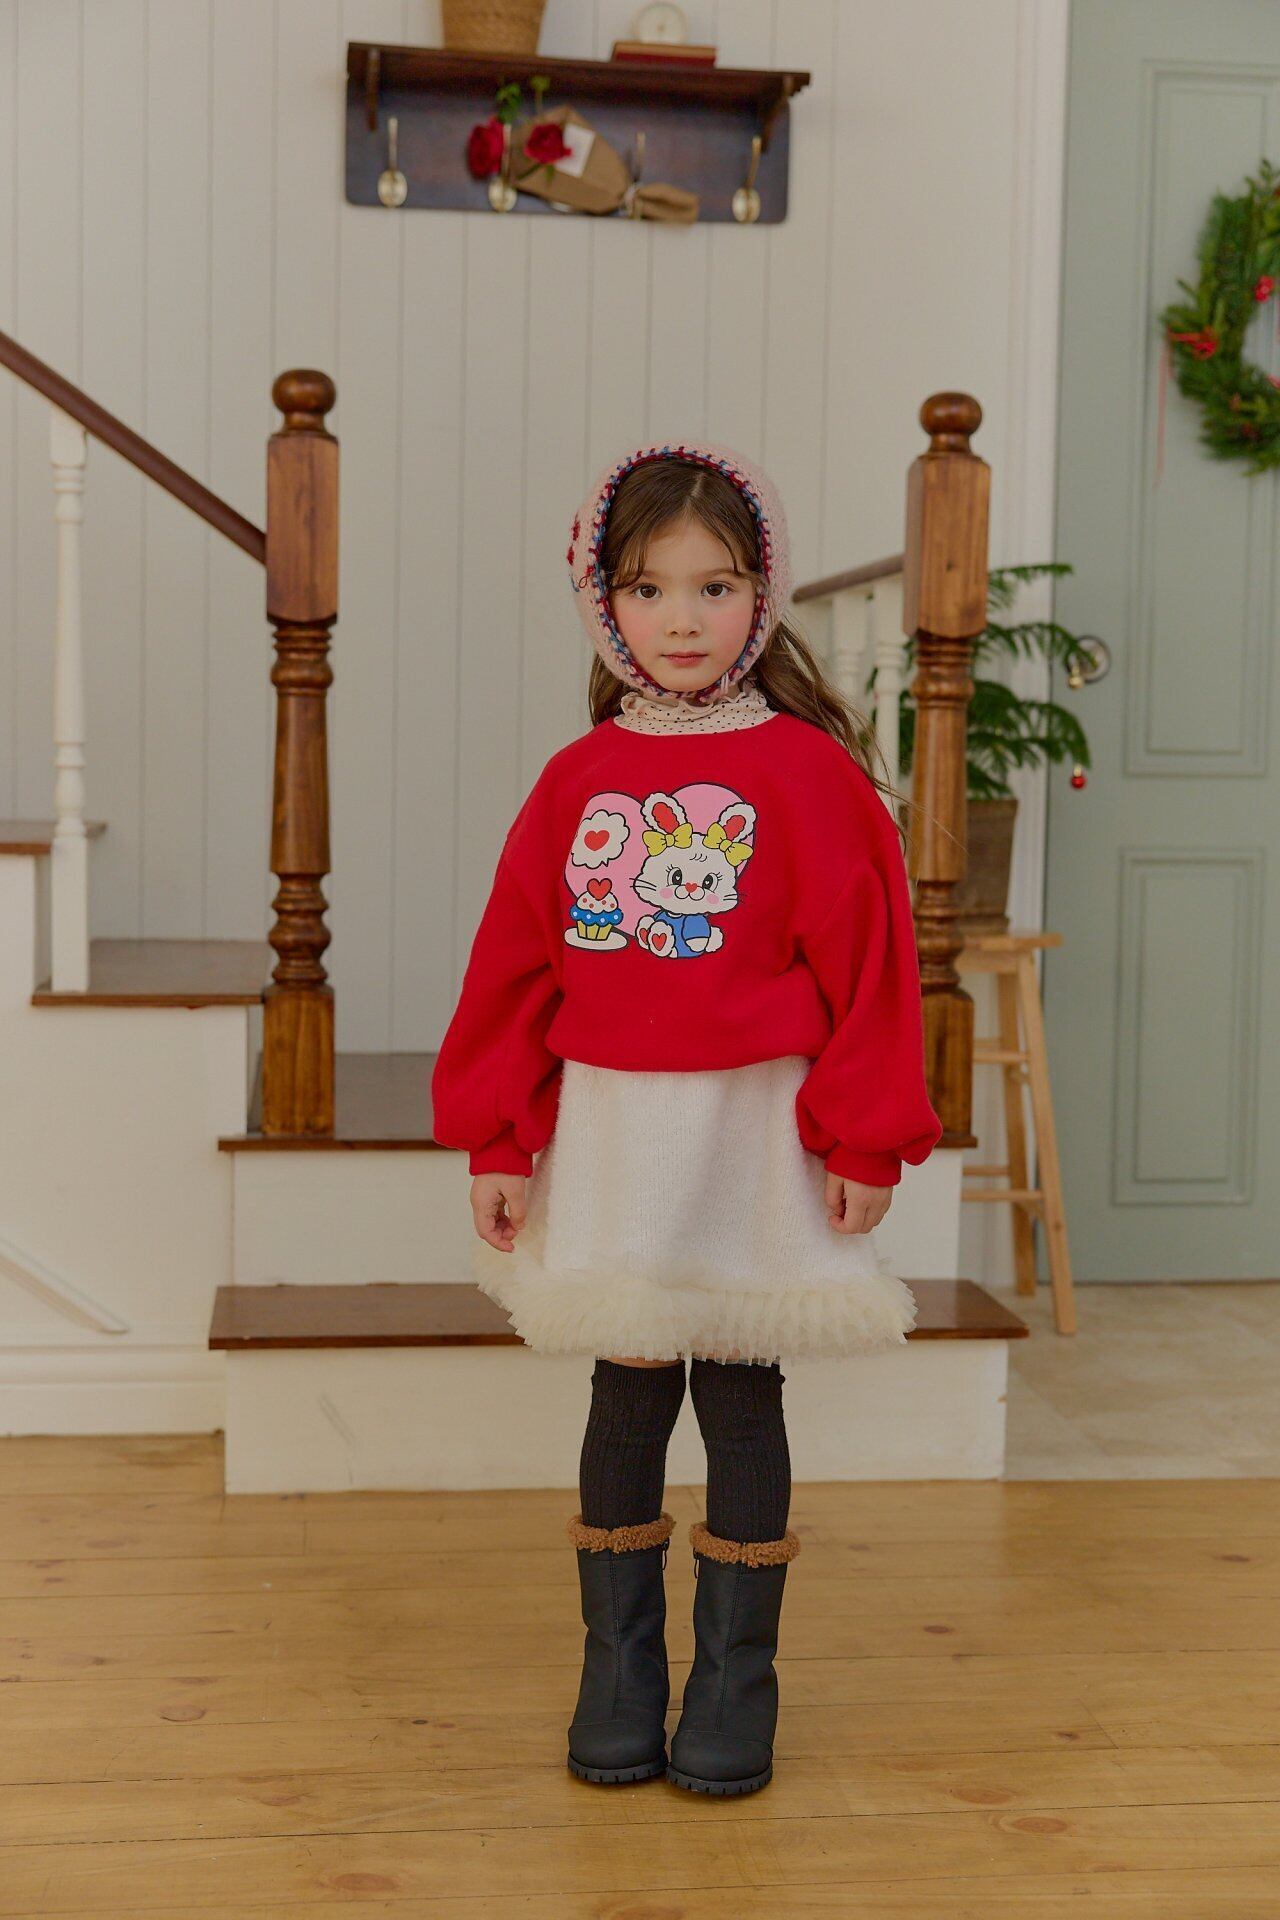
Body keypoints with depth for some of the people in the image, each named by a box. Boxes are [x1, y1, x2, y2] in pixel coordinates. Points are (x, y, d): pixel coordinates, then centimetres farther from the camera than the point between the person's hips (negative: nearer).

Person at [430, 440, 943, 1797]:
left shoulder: (809, 772, -5)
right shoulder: (577, 779, 5)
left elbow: (869, 966, -5)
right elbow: (515, 966, 7)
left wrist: (864, 1139, -7)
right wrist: (495, 1143, 4)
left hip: (753, 1135, -3)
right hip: (607, 1134, 3)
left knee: (740, 1402, 7)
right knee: (625, 1399, 11)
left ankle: (734, 1688, 21)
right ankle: (617, 1682, 25)